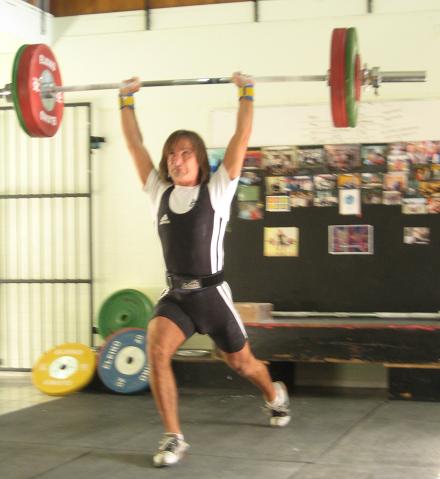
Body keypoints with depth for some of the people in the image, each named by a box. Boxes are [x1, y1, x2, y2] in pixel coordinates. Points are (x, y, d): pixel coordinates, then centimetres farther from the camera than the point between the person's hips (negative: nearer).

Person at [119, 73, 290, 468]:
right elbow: (135, 143, 7)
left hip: (212, 294, -2)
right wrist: (127, 99, 8)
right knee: (156, 352, -26)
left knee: (242, 363, 16)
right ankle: (174, 438, -14)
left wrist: (246, 93, -8)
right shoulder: (159, 192, 4)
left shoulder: (217, 191, -5)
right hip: (175, 295, 2)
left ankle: (275, 395, 51)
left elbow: (241, 139, -9)